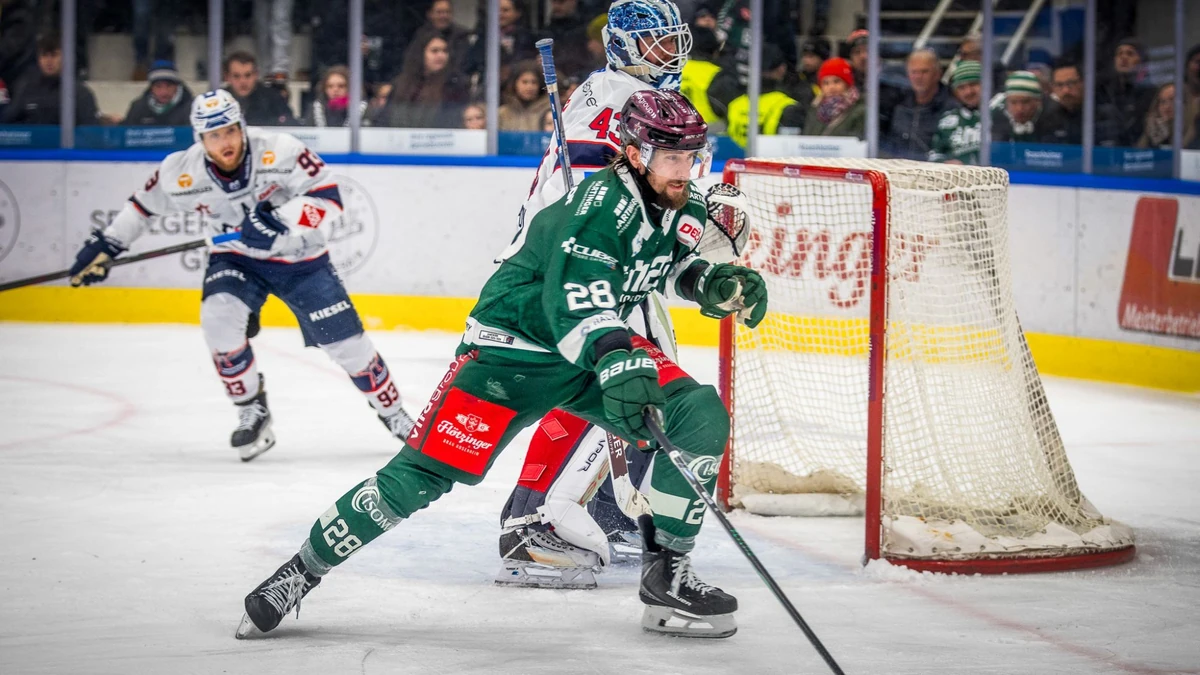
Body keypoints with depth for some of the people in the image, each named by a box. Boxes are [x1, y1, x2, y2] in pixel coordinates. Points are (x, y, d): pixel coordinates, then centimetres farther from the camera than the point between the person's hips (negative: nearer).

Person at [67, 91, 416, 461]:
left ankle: (392, 412, 22)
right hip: (237, 258, 2)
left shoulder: (280, 152, -28)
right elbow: (144, 203, 1)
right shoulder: (182, 174, -19)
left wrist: (283, 221, -40)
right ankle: (253, 413, -6)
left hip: (299, 256, -2)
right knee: (219, 318, -26)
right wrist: (105, 244, -1)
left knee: (344, 339, -4)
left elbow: (328, 197, -26)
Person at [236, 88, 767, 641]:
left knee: (702, 418, -13)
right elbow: (575, 294, -42)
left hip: (604, 344, 7)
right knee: (422, 475, -13)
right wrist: (617, 361, -57)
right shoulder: (602, 205, -27)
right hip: (510, 346, -7)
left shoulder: (685, 208, -2)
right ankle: (303, 571, 4)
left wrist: (714, 283, 2)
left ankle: (666, 573, -3)